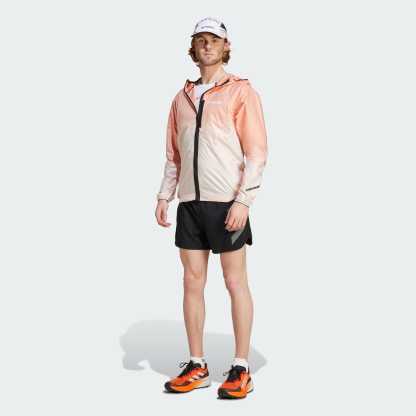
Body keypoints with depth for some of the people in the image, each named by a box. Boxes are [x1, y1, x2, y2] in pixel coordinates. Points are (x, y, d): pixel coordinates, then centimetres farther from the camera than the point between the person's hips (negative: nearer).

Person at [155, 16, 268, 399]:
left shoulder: (241, 91, -2)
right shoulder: (182, 97, 15)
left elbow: (257, 152, -8)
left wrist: (243, 200, -16)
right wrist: (164, 196, 8)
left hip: (227, 203, -5)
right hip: (190, 203, 6)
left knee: (235, 282, 0)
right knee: (192, 282, 6)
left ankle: (241, 370, 7)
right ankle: (197, 367, 15)